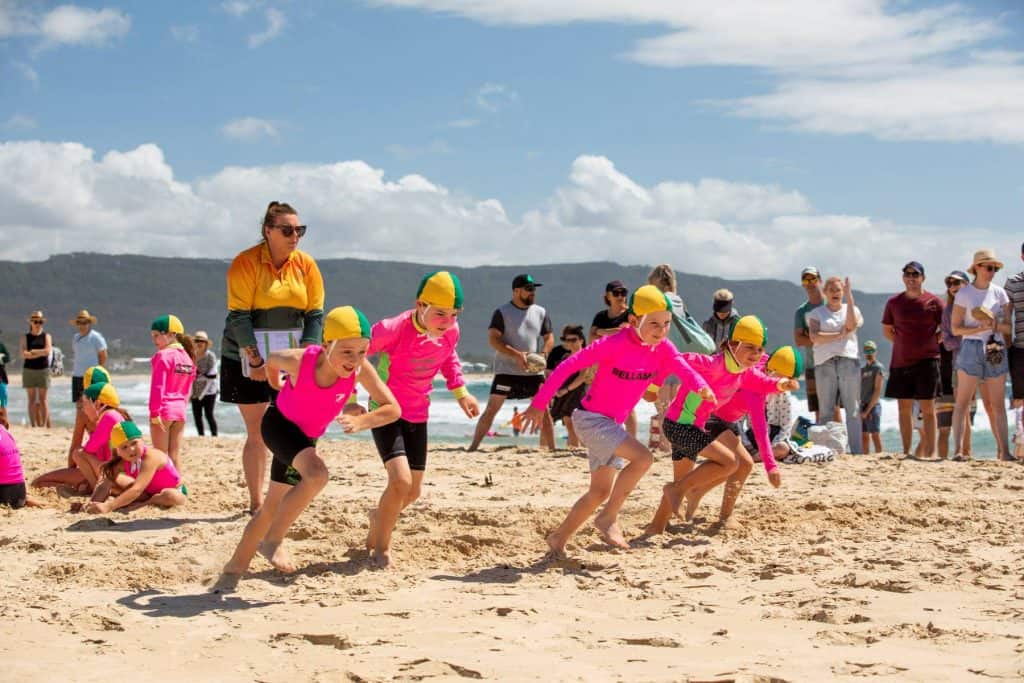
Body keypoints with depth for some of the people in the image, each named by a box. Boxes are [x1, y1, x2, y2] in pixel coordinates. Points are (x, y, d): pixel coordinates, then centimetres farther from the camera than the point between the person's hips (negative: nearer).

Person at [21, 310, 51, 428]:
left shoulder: (46, 336, 6)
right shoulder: (26, 337, 6)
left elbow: (48, 351, -11)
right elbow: (24, 354, -7)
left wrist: (32, 351, -8)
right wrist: (40, 353, -12)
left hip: (43, 370, -1)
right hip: (29, 370, 1)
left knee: (42, 399, 0)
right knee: (32, 399, 2)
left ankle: (44, 425, 0)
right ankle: (33, 425, 3)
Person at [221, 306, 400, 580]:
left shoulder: (360, 369, -27)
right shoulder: (299, 361, -33)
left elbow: (393, 409, -25)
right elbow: (271, 359, -8)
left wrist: (361, 421, -42)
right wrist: (277, 385, 11)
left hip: (307, 436, 5)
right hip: (278, 424, -5)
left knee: (273, 506, 15)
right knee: (317, 474, -32)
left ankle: (235, 567, 35)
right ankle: (273, 541, -15)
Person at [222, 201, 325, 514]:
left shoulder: (306, 265, 0)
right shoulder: (246, 263, -11)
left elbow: (315, 315, 1)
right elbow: (239, 316, -14)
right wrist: (256, 361, -18)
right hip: (249, 357, -3)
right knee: (257, 433, 0)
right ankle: (256, 503, 6)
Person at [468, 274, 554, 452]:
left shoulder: (540, 312, 10)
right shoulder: (502, 312, -3)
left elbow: (549, 338, 13)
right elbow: (493, 339, -12)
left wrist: (543, 354, -9)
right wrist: (517, 355, -22)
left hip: (534, 371, 4)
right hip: (507, 370, -4)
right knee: (491, 409, -6)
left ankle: (551, 448, 12)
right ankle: (473, 446, -2)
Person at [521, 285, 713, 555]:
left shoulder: (662, 348, -6)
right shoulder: (614, 344, -23)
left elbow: (681, 368, -22)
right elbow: (569, 365, -21)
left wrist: (702, 387, -45)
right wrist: (539, 403, -21)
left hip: (614, 423, 8)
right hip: (590, 418, -8)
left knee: (601, 492, 15)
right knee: (643, 457, -25)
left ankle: (558, 539, 31)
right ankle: (608, 518, -11)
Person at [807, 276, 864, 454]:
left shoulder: (852, 309, 16)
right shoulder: (816, 313, 13)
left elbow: (852, 325, -6)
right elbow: (814, 337, -3)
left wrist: (849, 297, -5)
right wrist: (839, 334, -7)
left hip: (849, 361, 1)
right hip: (825, 364, -1)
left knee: (853, 410, -4)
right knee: (825, 411, -4)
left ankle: (857, 452, -6)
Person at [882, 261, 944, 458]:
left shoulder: (934, 302, 0)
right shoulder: (894, 302, 7)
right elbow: (886, 330, 16)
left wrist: (931, 343, -4)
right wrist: (904, 344, 5)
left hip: (926, 360, -3)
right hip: (900, 361, 3)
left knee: (928, 409, -3)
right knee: (904, 408, 7)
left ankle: (930, 454, 0)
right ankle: (906, 453, 14)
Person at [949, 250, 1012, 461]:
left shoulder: (999, 293, 9)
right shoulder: (964, 294, 0)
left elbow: (1009, 327, 7)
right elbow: (955, 328, -3)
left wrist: (994, 324, -13)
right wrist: (979, 328, -17)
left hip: (996, 351, 3)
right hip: (971, 349, -3)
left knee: (997, 405, 4)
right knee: (963, 402, -6)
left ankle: (1004, 451, 5)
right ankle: (958, 450, -10)